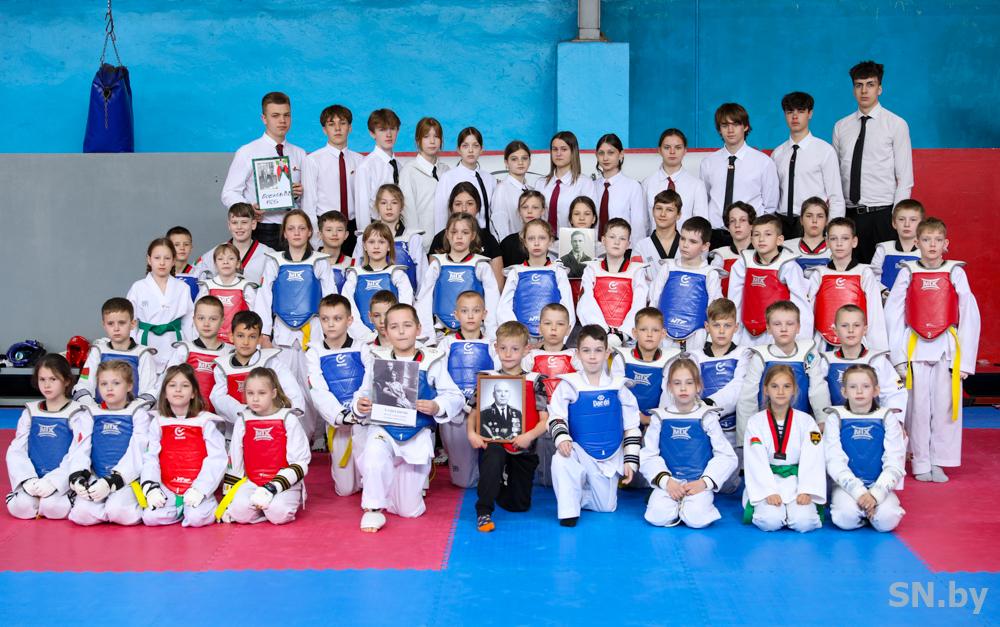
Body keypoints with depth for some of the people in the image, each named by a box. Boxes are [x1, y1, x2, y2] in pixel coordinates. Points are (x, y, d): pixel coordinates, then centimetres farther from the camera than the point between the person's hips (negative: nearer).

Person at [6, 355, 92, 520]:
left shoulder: (78, 414, 0)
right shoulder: (30, 412, 12)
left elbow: (79, 456, -9)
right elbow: (16, 451, 6)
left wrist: (53, 482, -21)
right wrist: (28, 480, -12)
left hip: (62, 481, -3)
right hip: (33, 480, 3)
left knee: (53, 508, -31)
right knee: (20, 507, -25)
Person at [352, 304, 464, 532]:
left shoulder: (432, 362, -4)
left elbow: (455, 397, -2)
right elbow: (364, 393, 5)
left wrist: (437, 407, -22)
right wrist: (360, 405, -17)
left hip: (418, 435, 0)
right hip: (384, 430, 0)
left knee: (410, 510, 4)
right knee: (374, 456, -37)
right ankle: (373, 508, -12)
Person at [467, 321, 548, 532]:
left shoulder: (534, 381, -2)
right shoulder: (487, 378, 1)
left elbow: (545, 420, -6)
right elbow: (473, 413, 3)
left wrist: (529, 435, -24)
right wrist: (471, 433, -16)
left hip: (523, 449, 1)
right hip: (494, 442, -1)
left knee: (520, 505, 8)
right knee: (492, 455, -37)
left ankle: (505, 481, 41)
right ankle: (483, 512, -25)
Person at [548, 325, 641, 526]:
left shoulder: (618, 388, 0)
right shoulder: (569, 387, -6)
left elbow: (631, 428, 5)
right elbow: (556, 418, -7)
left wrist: (630, 461, 2)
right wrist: (562, 438, -28)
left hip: (610, 459, 3)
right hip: (579, 453, -2)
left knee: (607, 507, 5)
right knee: (561, 460, -35)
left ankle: (579, 493, 34)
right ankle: (568, 509, -17)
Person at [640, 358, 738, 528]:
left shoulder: (707, 417, 5)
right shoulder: (660, 418, 7)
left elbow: (727, 456, 2)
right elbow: (648, 455, 3)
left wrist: (704, 482, -11)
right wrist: (666, 481, -13)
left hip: (699, 483, -1)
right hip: (668, 481, 1)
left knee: (696, 519, -28)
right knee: (658, 517, -26)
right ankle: (676, 504, 5)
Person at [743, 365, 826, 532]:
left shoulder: (806, 421, 3)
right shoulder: (755, 422, 0)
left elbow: (812, 460, -5)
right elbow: (756, 462, -7)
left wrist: (806, 491, -17)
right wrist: (769, 492, -19)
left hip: (796, 482, 1)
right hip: (765, 482, -1)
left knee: (803, 522, -24)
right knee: (770, 521, -26)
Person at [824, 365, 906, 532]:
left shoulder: (887, 418, 4)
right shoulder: (835, 418, 2)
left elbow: (894, 464, -1)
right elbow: (835, 462, -6)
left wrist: (876, 494, -17)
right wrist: (858, 491, -19)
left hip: (880, 486, 1)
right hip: (847, 485, 0)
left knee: (887, 520, -28)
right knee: (847, 518, -30)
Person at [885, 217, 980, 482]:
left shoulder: (956, 273, 1)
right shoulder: (907, 273, 2)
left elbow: (970, 316, 0)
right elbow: (892, 314, 1)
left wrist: (965, 359, -4)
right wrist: (898, 355, -4)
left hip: (947, 348, 0)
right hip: (916, 348, 0)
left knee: (945, 405, 1)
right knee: (918, 407, 3)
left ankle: (938, 462, 12)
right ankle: (921, 464, 12)